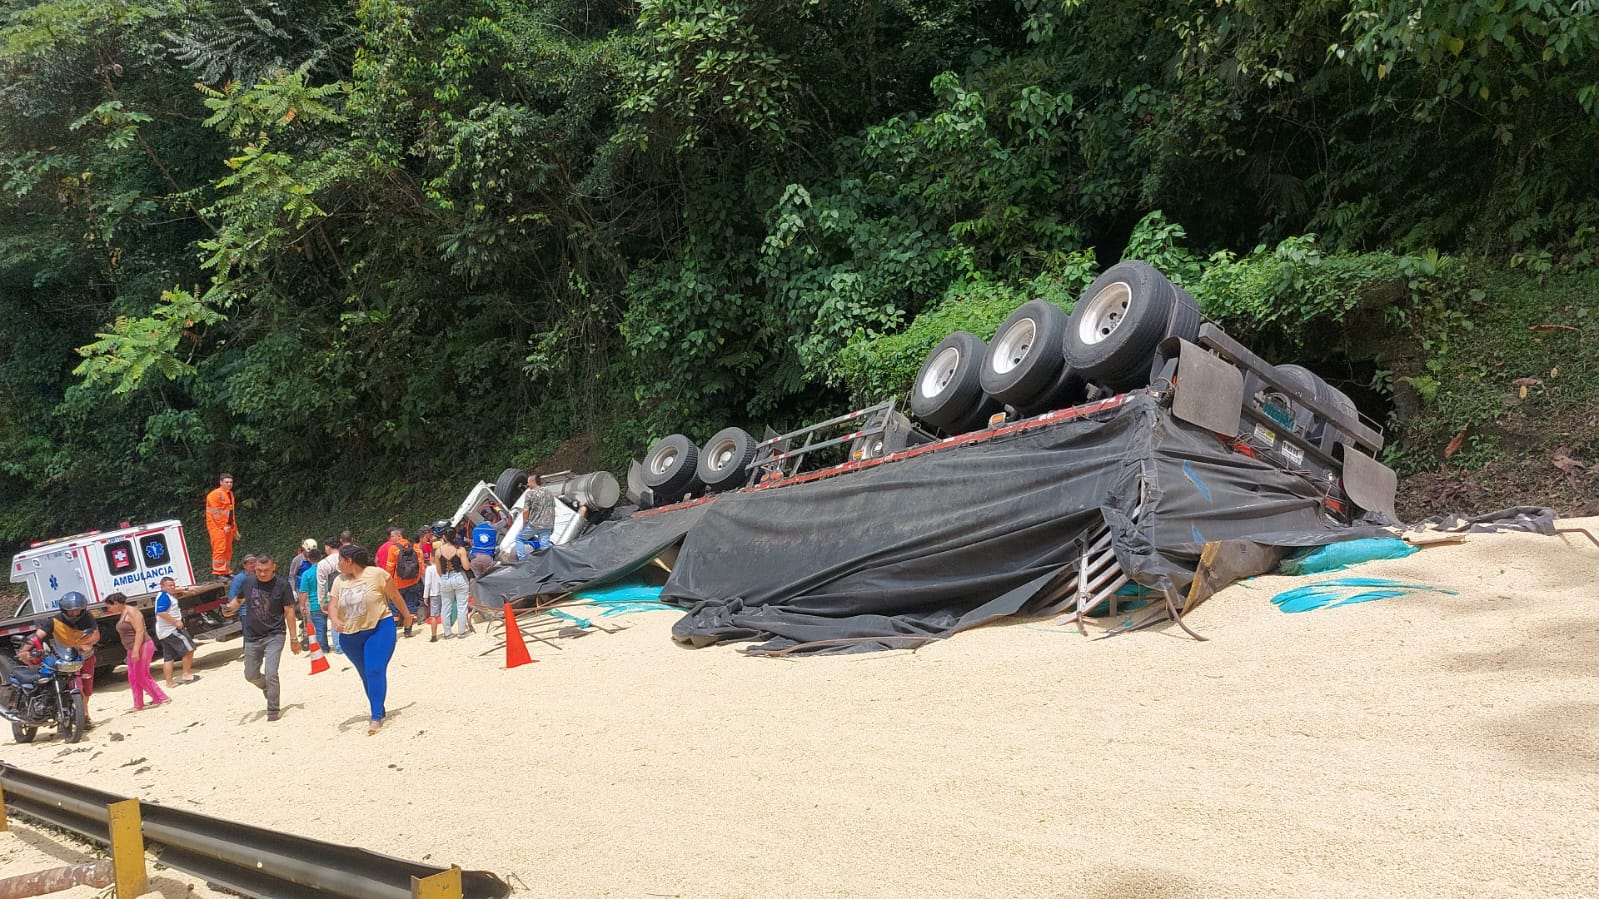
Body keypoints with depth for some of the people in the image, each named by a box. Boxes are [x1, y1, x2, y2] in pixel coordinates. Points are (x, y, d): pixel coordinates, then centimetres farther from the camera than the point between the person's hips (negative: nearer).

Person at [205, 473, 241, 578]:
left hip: (228, 527, 9)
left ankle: (226, 572, 17)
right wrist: (223, 526, -16)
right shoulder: (216, 494, -11)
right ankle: (218, 574, -12)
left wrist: (234, 528, 20)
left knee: (228, 550, 11)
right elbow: (215, 512, -16)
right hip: (218, 527, -9)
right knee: (219, 549, -11)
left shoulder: (230, 494, 17)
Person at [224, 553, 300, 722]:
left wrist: (294, 638, -6)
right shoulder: (248, 583, -1)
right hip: (252, 637, 5)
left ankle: (273, 709, 3)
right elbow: (239, 600, 18)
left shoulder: (282, 586, -10)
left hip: (274, 635, -5)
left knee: (271, 674, -15)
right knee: (251, 675, 14)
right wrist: (230, 608, -6)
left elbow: (289, 612, -6)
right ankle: (267, 687, 46)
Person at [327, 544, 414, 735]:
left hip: (379, 628, -6)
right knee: (366, 675, 15)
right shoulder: (339, 581, 3)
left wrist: (407, 616, 10)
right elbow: (332, 605, -1)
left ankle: (376, 717, -16)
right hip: (350, 635, 6)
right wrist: (335, 619, -23)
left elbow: (395, 596, 0)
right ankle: (380, 710, 31)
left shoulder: (377, 574, -11)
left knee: (375, 671, -18)